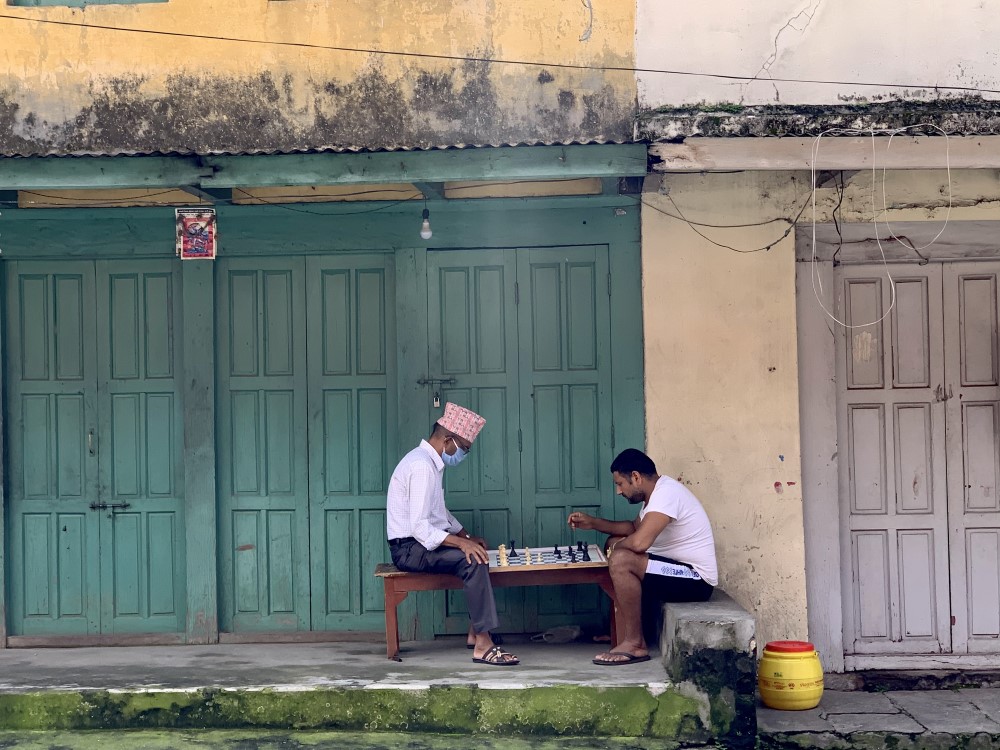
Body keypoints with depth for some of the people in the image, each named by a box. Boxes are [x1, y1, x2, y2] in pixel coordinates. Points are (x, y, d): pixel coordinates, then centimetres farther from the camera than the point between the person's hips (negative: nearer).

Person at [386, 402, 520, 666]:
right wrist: (461, 542, -29)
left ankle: (475, 633, 9)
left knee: (476, 554, 9)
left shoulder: (431, 462, 12)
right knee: (473, 560, -25)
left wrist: (467, 536, 12)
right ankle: (482, 644, -25)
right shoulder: (422, 466, -20)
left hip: (423, 544, 11)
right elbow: (420, 528, -27)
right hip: (410, 549, -11)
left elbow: (440, 514, 23)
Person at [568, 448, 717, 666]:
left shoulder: (666, 493, -22)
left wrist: (617, 545, -10)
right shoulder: (657, 492, 10)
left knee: (620, 560, -25)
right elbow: (635, 527, 26)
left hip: (696, 580, -11)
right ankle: (622, 632, 10)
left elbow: (639, 542, -33)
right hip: (680, 570, 11)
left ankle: (634, 644, -13)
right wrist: (592, 523, 15)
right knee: (616, 545, 15)